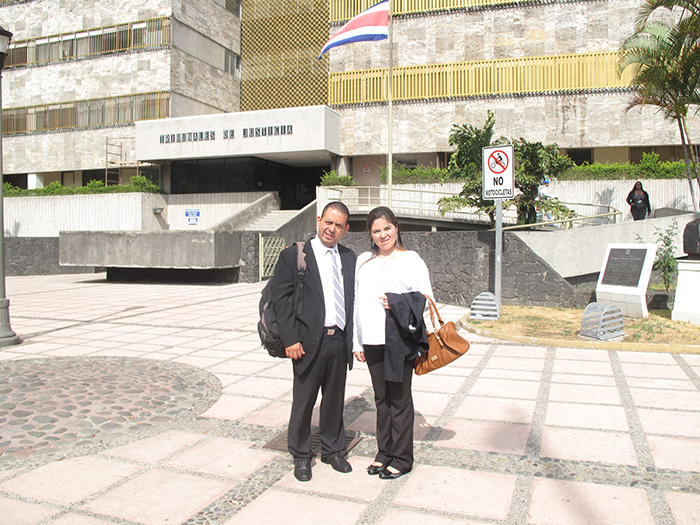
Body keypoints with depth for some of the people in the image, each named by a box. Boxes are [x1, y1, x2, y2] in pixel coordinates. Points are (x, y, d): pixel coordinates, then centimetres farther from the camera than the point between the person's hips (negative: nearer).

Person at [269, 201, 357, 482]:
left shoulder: (349, 258, 10)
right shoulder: (293, 255, -5)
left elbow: (353, 298, 13)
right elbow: (279, 298, -8)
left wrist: (353, 338, 5)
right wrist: (291, 339, -13)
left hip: (340, 342, 4)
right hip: (309, 342, -4)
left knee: (335, 400, 17)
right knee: (303, 402, 8)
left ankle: (332, 450, 35)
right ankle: (301, 456, 27)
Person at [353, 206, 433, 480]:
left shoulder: (410, 259, 0)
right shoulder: (363, 261, 13)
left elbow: (427, 298, -1)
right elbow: (357, 301, 14)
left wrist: (397, 303, -17)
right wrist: (357, 341, 11)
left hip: (399, 341, -4)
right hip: (371, 342, 4)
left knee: (399, 399, 4)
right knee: (381, 398, 13)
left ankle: (402, 458, 17)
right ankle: (384, 452, 27)